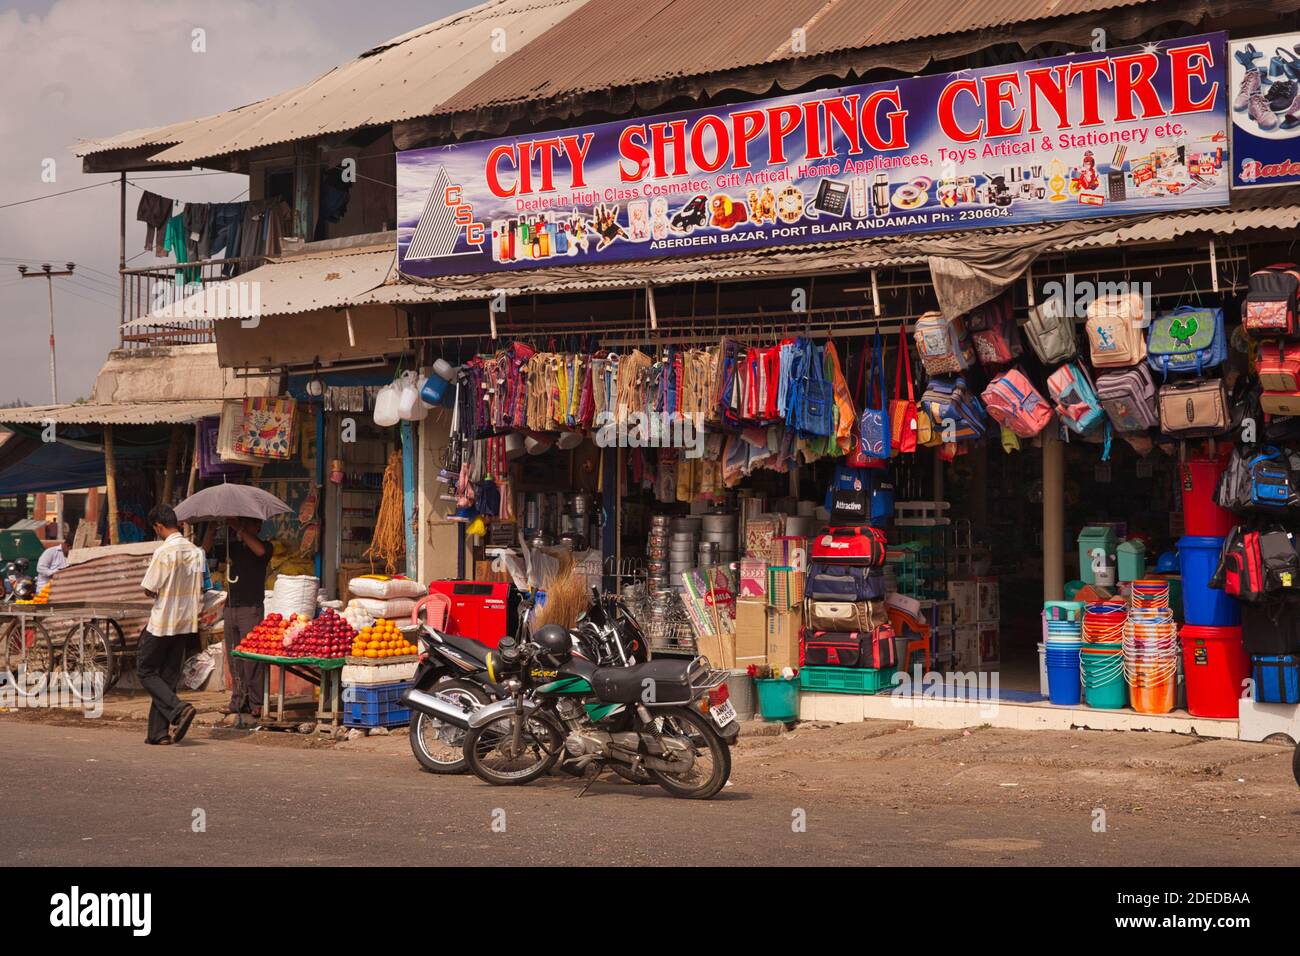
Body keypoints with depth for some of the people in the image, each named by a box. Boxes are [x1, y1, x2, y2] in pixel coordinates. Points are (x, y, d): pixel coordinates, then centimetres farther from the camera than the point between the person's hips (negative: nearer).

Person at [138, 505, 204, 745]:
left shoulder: (164, 552, -17)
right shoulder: (196, 552, 4)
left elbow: (149, 590, -13)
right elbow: (200, 590, 9)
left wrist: (160, 591, 6)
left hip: (162, 623, -7)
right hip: (186, 623, 7)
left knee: (146, 672, 6)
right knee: (169, 676, 11)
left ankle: (178, 708, -14)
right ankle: (160, 732, 10)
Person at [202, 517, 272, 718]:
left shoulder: (265, 546, 2)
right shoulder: (233, 547, 17)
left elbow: (260, 551, -21)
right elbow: (206, 550, 13)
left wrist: (239, 529, -19)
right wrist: (211, 531, -4)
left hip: (251, 609, -6)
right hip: (230, 608, 6)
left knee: (252, 657, -10)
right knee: (233, 657, 5)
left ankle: (256, 703, -8)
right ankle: (238, 700, 10)